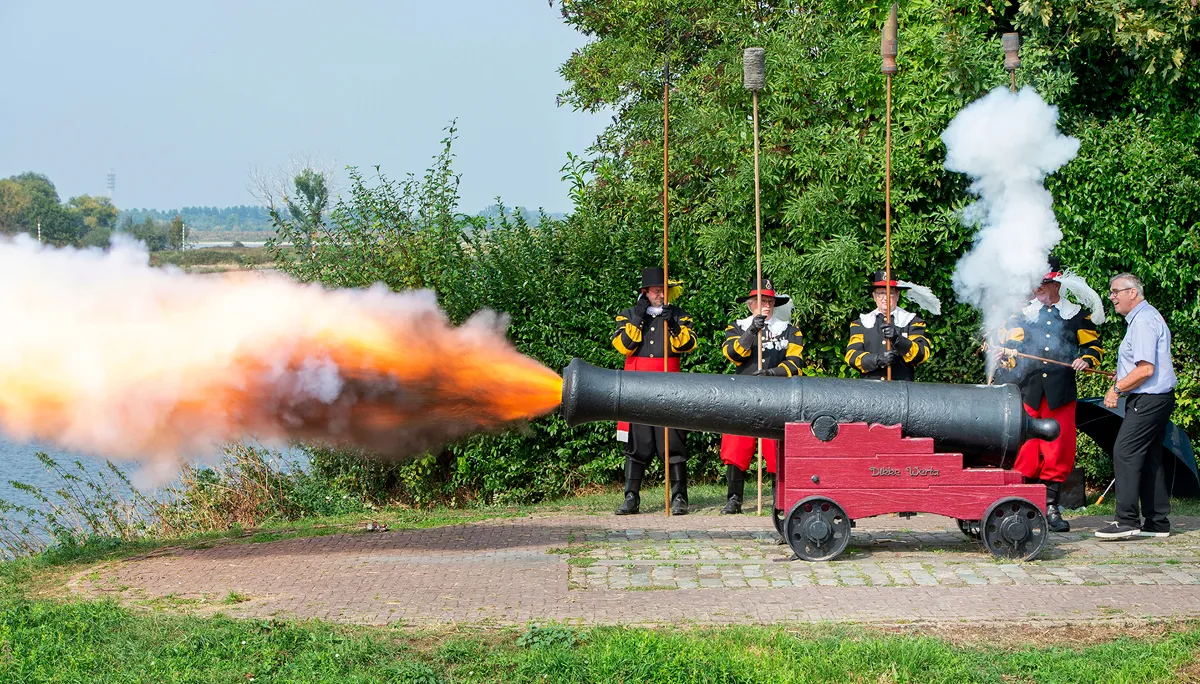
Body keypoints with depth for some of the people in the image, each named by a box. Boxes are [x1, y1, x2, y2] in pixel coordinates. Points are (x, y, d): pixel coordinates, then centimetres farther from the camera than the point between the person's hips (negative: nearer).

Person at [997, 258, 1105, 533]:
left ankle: (1051, 506, 6)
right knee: (1025, 447, -5)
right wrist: (1004, 353, -2)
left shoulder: (1076, 314, 11)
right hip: (1028, 391, 0)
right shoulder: (1022, 313, 12)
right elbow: (1008, 345, 19)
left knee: (1059, 448, -2)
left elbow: (1093, 346, 17)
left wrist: (1086, 360, -3)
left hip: (1061, 392, 0)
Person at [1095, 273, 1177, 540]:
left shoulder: (1143, 320, -15)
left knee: (1125, 452, -13)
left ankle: (1127, 520, -16)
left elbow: (1146, 369, -22)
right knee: (1149, 458, 11)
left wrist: (1118, 388, -13)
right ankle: (1157, 522, 13)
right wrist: (1121, 384, 19)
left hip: (1149, 400, -11)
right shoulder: (1146, 317, 19)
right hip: (1157, 398, 11)